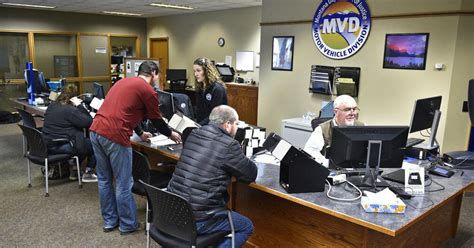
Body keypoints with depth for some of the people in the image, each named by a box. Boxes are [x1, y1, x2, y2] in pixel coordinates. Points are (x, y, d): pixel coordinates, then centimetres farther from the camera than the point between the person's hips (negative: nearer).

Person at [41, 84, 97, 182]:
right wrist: (81, 106, -12)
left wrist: (77, 108, 12)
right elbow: (89, 122, -19)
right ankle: (87, 174, 8)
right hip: (59, 147, -9)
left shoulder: (51, 106, 8)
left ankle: (73, 171, 30)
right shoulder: (70, 110, -19)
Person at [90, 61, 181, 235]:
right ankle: (128, 224, 18)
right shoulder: (148, 91, -1)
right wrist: (170, 134, 26)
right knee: (123, 183, 5)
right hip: (114, 136, -8)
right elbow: (156, 120, 8)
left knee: (104, 179, 17)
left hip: (96, 131, 9)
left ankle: (109, 221, 29)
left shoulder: (124, 82, 23)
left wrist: (140, 133, 42)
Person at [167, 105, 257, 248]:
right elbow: (251, 175, -3)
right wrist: (242, 161, 16)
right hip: (195, 220, -8)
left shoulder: (194, 134, 6)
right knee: (247, 227, 14)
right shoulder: (228, 145, -15)